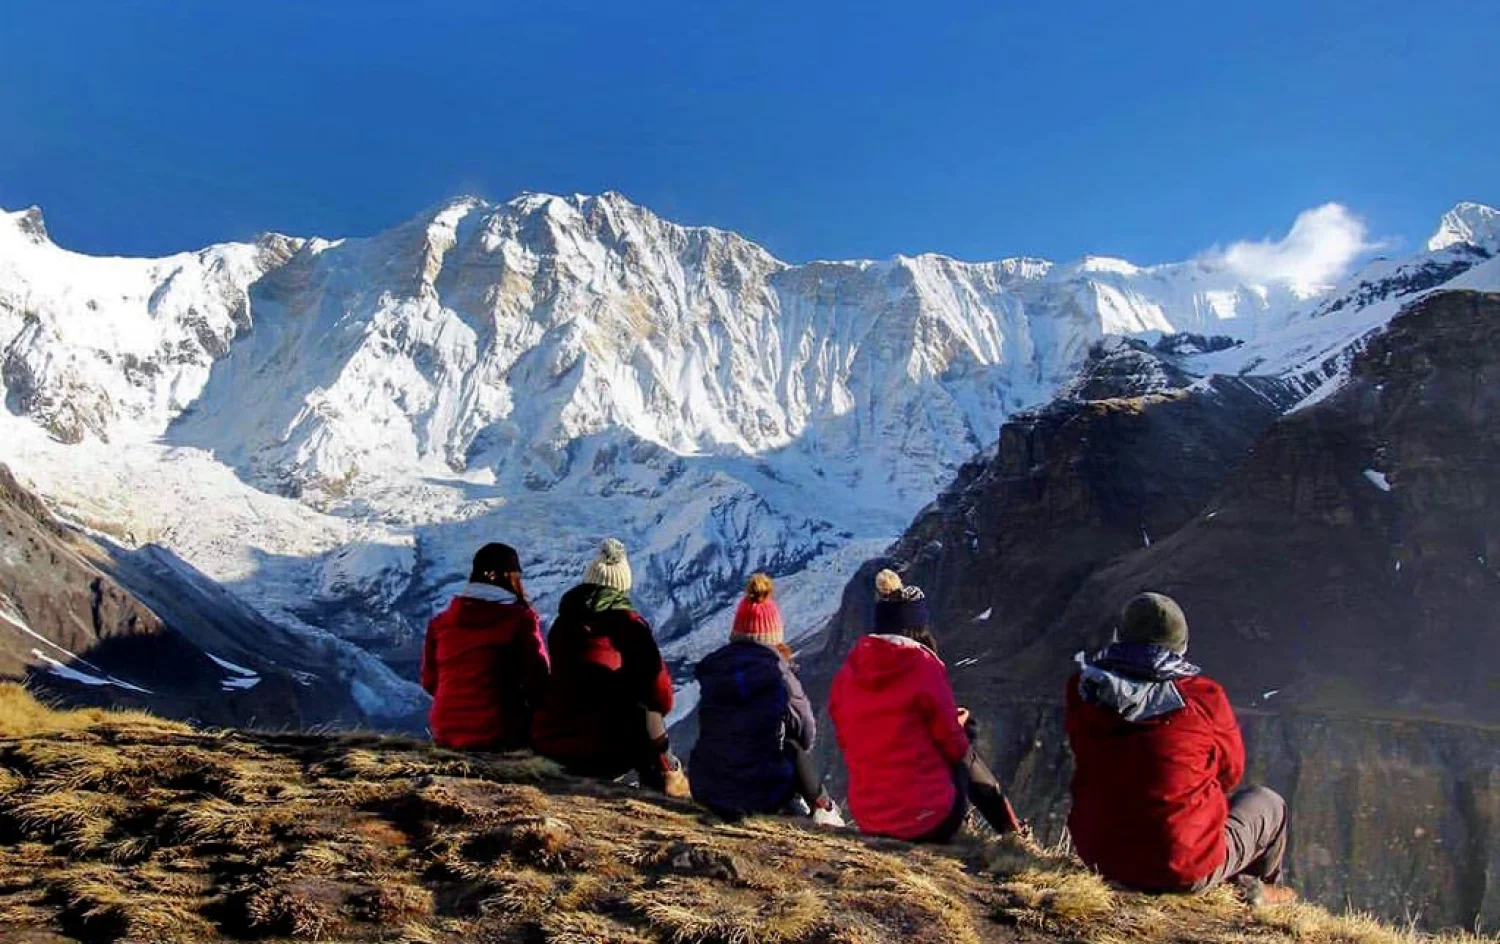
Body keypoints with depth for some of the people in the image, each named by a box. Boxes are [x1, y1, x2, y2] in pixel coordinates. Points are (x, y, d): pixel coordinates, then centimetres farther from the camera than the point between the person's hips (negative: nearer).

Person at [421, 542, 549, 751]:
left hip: (447, 735, 5)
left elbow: (430, 681, 11)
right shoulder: (520, 618, -8)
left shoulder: (441, 621, 5)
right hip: (501, 735, -5)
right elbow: (537, 680, -8)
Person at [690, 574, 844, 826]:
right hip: (762, 795, -3)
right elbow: (807, 736, 0)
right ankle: (823, 808, 38)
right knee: (795, 748, 23)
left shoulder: (710, 668, -3)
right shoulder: (778, 674, -13)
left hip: (705, 790, 3)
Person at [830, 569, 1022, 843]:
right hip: (929, 823, -4)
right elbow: (955, 747, -8)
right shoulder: (924, 665, -13)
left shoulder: (847, 672, 0)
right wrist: (959, 722, 15)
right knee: (965, 758, 24)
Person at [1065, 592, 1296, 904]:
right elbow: (1230, 771, -2)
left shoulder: (1082, 689, -10)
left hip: (1099, 853, 4)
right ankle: (1259, 889, 51)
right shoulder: (1203, 697, -19)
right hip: (1185, 869, -4)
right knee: (1269, 805, 26)